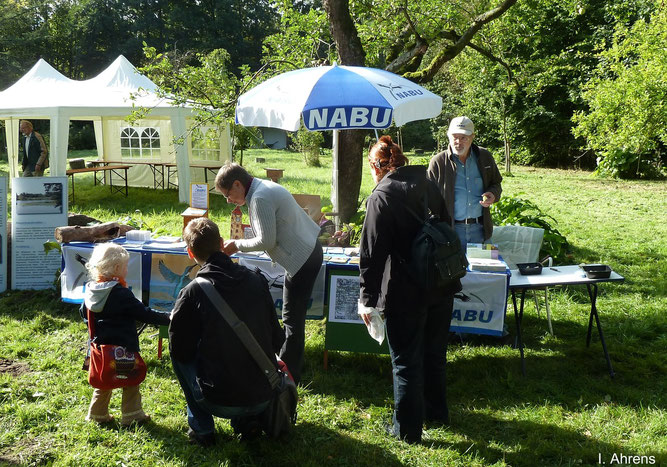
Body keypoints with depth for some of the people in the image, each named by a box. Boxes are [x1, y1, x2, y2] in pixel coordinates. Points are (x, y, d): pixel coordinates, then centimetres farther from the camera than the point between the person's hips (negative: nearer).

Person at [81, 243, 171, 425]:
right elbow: (143, 313, -18)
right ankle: (132, 414, 14)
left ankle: (97, 414, 26)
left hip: (100, 343, 7)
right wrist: (167, 318, -13)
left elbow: (84, 313, 16)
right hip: (123, 347, -7)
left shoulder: (91, 290, 1)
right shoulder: (121, 293, -20)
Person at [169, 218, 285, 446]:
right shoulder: (257, 280, -1)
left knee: (178, 353, 19)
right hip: (264, 399, 4)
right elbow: (277, 340, 6)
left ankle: (202, 429, 21)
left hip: (220, 402, -4)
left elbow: (180, 350, -1)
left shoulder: (192, 293, -13)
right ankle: (247, 421, 19)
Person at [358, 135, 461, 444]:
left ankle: (407, 428, 16)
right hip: (442, 287, 7)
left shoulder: (381, 196, -14)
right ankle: (436, 412, 38)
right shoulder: (430, 185, 5)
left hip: (405, 294, -6)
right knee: (435, 353, 22)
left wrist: (366, 298, -10)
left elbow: (372, 253, -16)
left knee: (406, 362, 6)